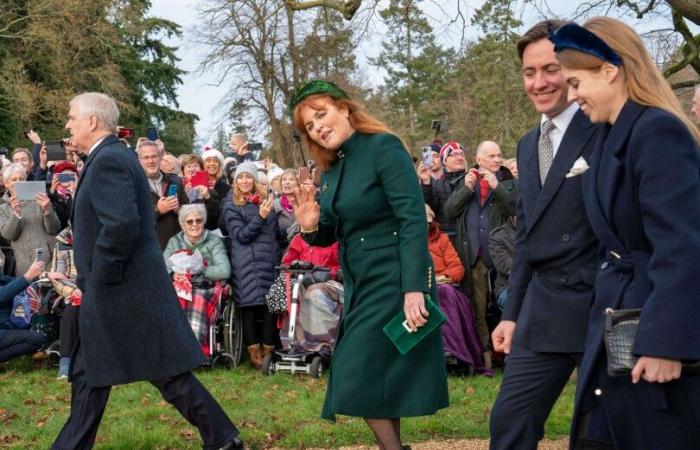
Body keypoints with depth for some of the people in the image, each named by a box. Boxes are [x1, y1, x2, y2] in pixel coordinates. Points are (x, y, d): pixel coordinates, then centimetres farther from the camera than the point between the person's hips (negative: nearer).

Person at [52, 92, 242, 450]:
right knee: (88, 373, 15)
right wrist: (91, 283, 17)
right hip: (117, 290, 10)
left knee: (168, 372, -3)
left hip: (122, 290, -10)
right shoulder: (113, 156, 15)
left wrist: (99, 278, -18)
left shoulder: (109, 160, -17)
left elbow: (122, 224, -29)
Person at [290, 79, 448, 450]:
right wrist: (311, 227, -8)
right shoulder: (331, 169, 9)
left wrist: (414, 288, -28)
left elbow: (413, 220, -21)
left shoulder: (383, 147, -14)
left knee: (361, 379, -9)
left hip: (394, 282, -8)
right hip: (360, 286, 8)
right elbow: (330, 235, 16)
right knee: (378, 380, 12)